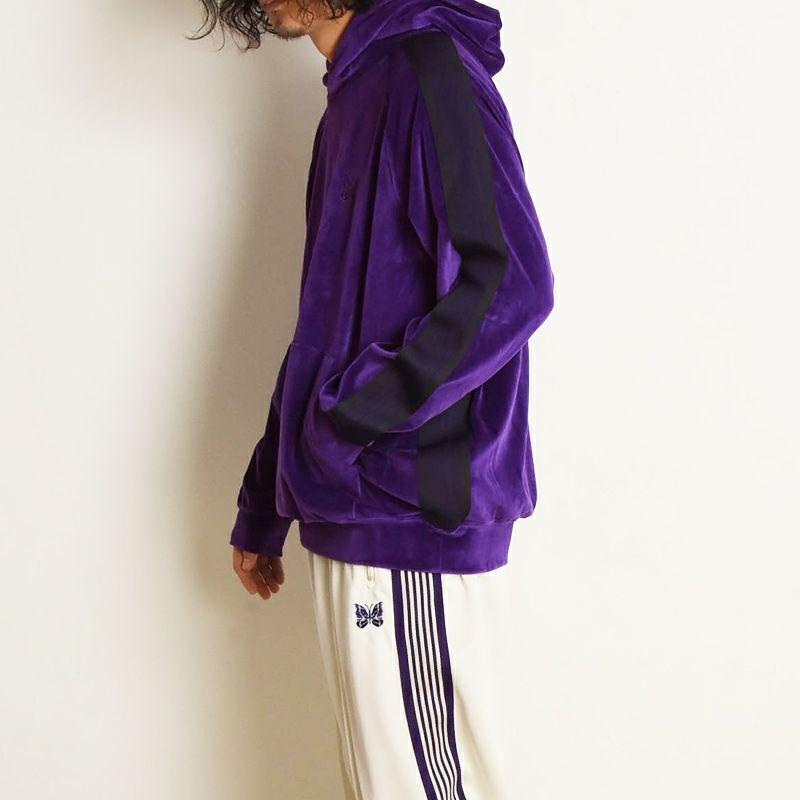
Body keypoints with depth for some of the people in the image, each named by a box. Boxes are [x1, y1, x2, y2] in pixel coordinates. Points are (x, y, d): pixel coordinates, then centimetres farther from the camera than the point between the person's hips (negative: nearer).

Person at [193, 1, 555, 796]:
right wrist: (261, 510, 22)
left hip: (415, 517, -9)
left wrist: (347, 415, -16)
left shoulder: (425, 66, -9)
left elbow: (509, 284, -22)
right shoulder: (351, 99, 18)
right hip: (355, 516, 9)